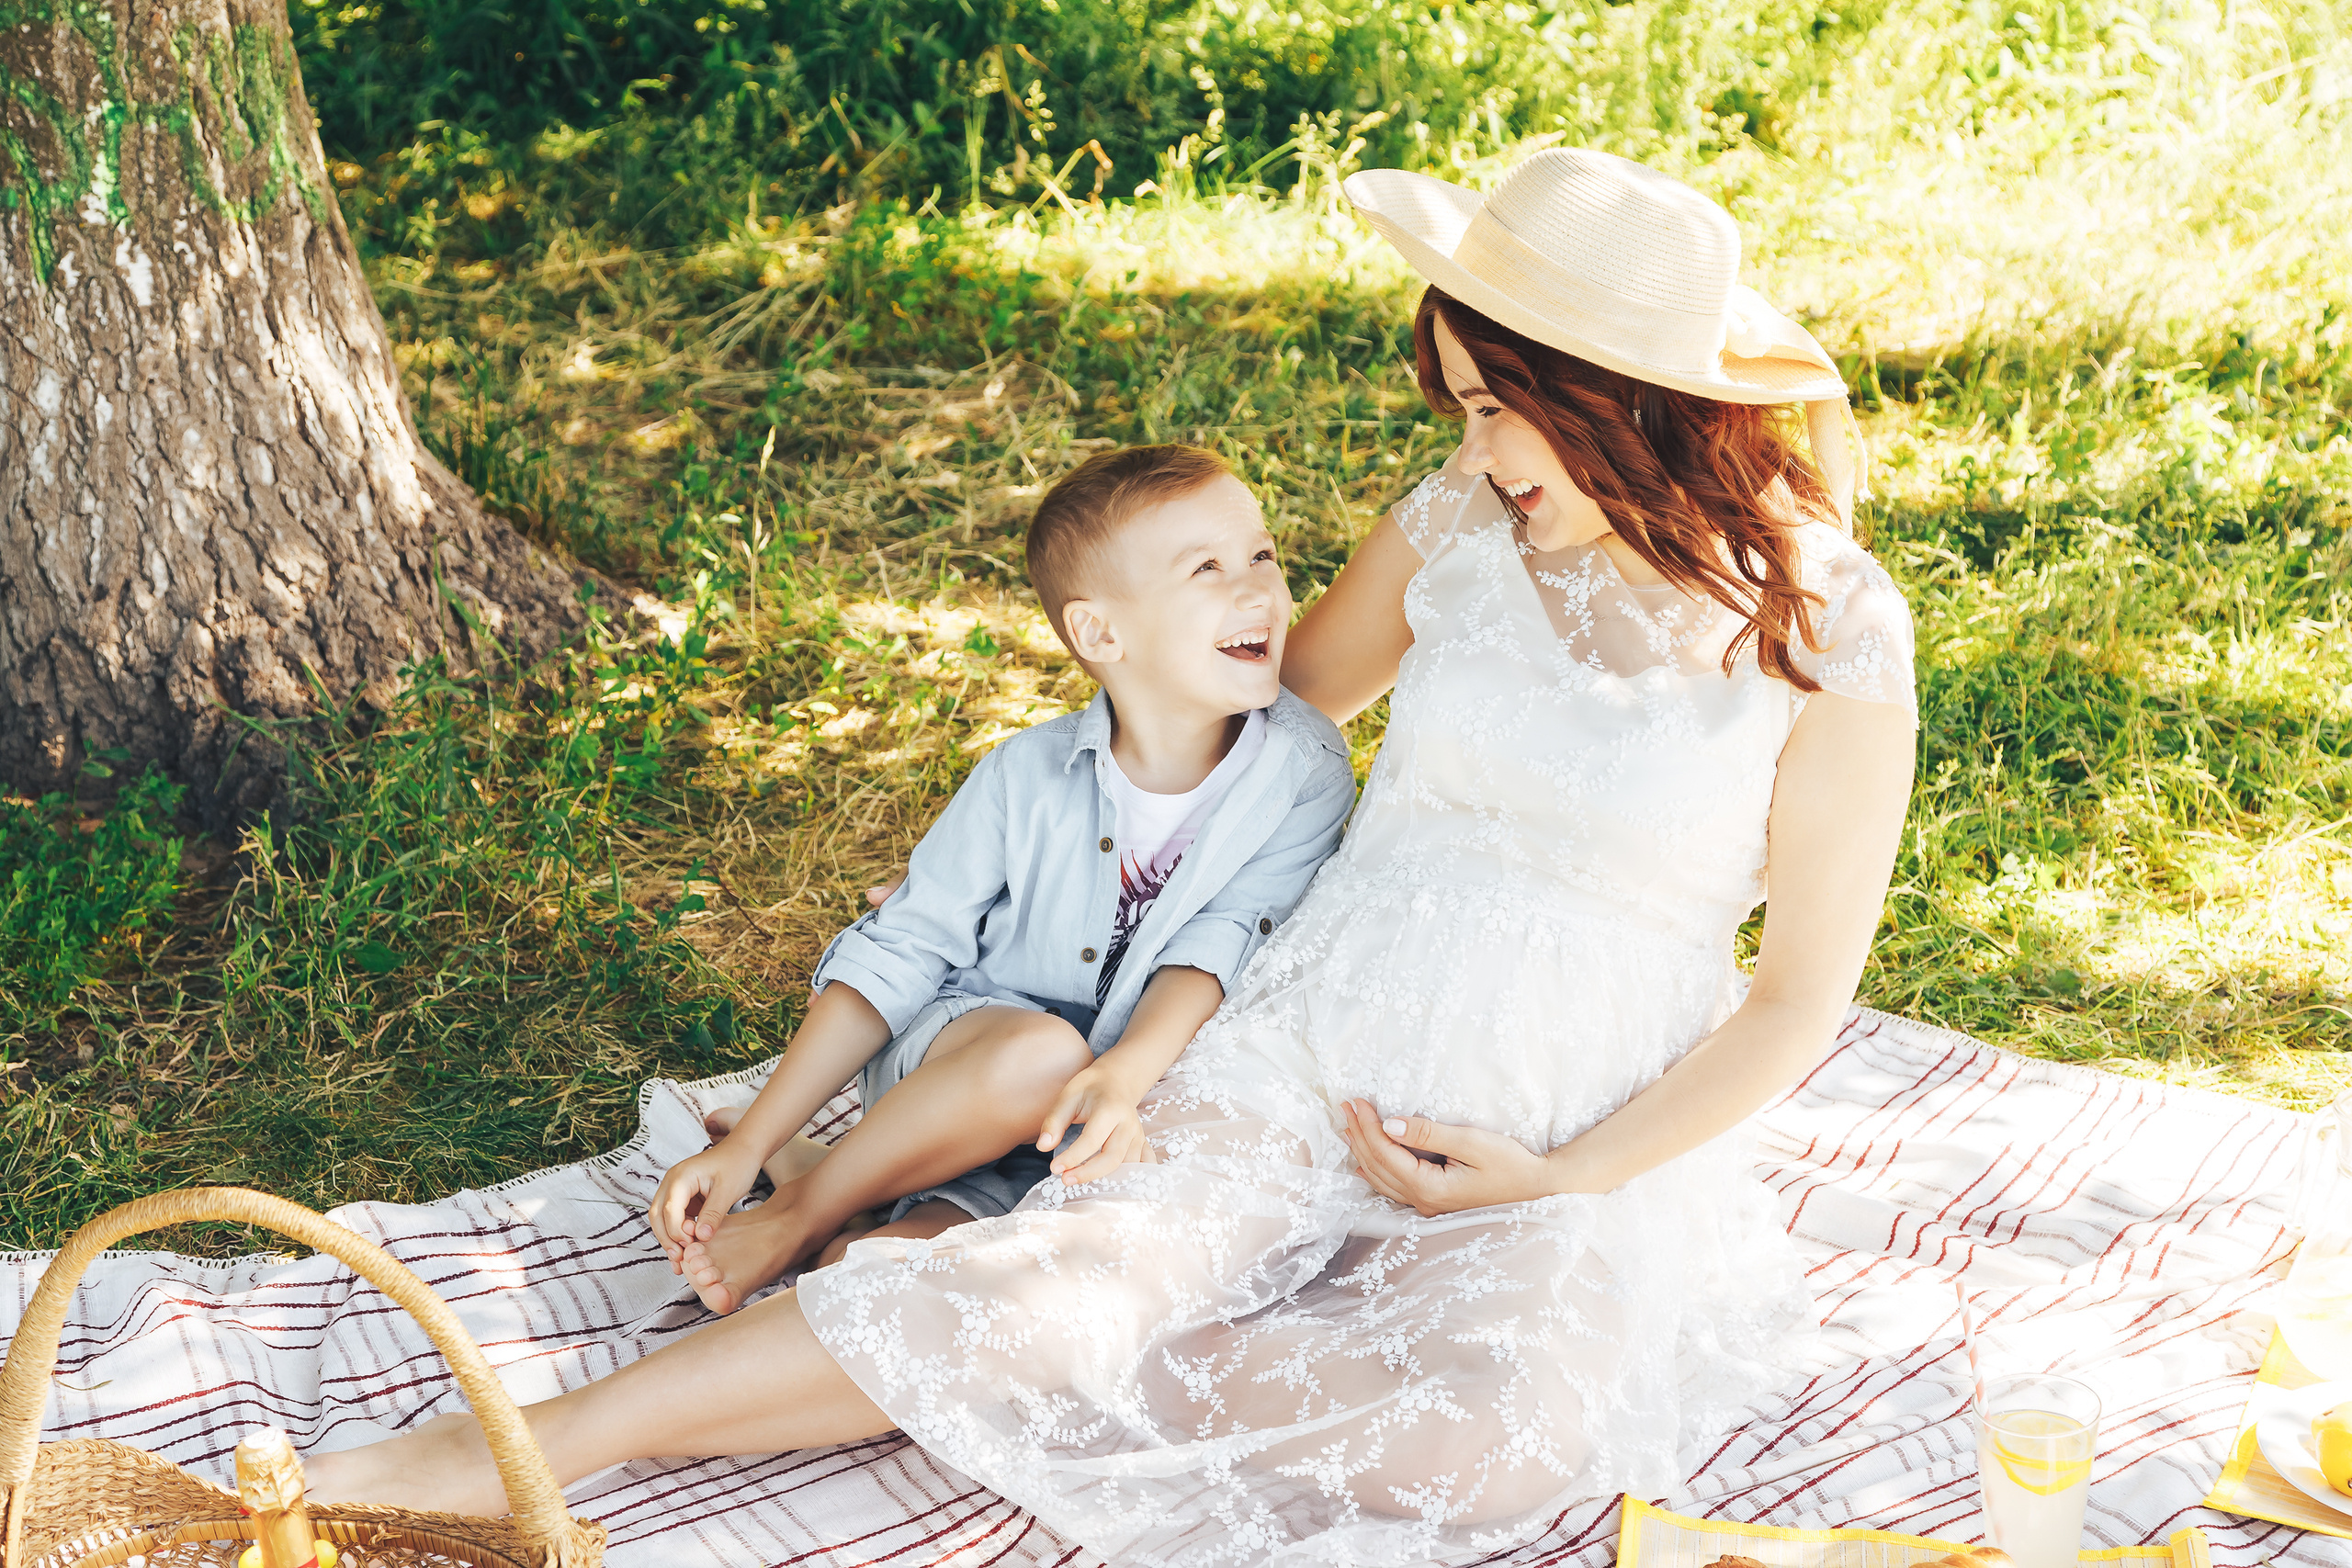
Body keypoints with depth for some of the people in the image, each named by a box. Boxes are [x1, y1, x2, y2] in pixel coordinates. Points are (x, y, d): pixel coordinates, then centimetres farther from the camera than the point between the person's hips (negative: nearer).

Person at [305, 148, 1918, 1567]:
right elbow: (1272, 694, 21)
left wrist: (1564, 1178, -9)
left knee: (1498, 1437, -35)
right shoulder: (1467, 522, 0)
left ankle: (1015, 1330, -21)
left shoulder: (1829, 633, -9)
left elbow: (1801, 998, -2)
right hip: (1314, 1059, 2)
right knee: (1051, 1294, -24)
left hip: (1595, 1147, -1)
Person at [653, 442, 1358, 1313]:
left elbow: (1216, 947, -18)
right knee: (1042, 1053, -37)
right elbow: (897, 957, -9)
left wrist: (1126, 1071, -41)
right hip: (953, 1042, 1)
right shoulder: (1028, 778, -13)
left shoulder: (1304, 774, -12)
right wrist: (745, 1145, -14)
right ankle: (803, 1203, -15)